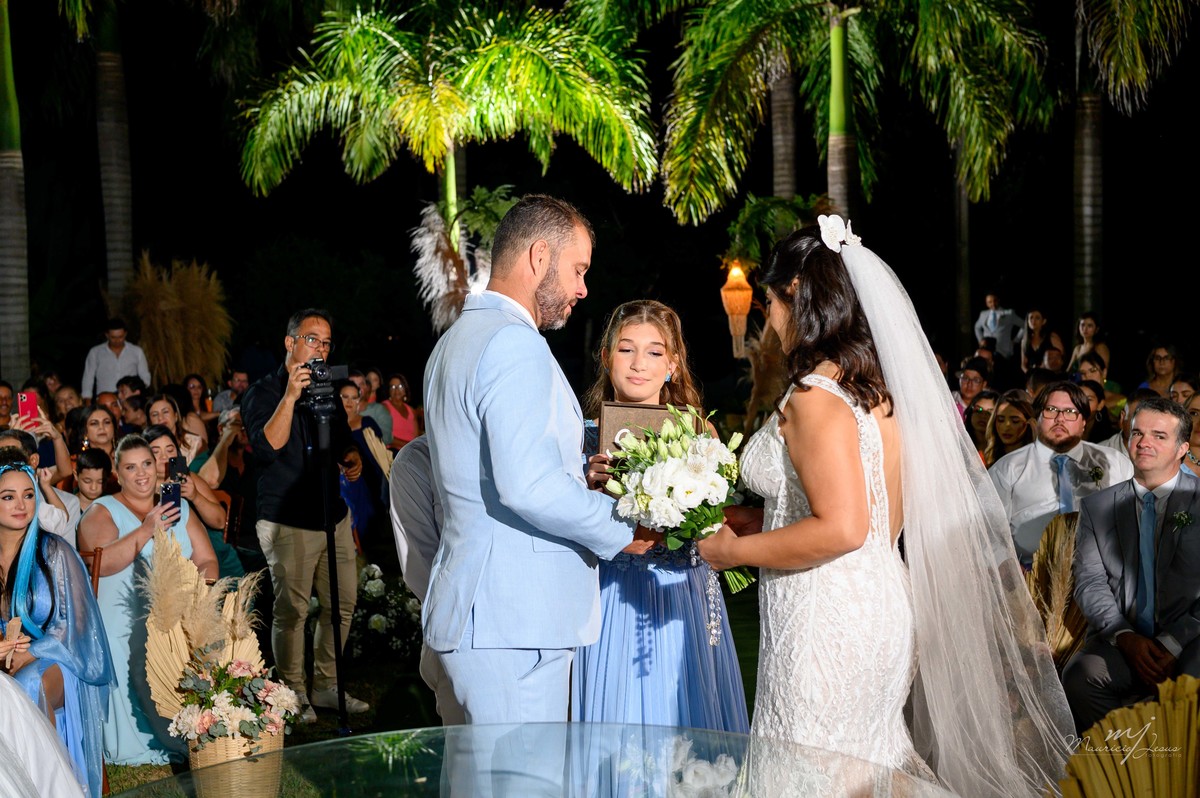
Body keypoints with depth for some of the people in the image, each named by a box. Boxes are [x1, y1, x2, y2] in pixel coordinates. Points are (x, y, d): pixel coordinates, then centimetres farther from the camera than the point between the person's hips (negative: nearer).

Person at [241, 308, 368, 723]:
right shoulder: (262, 393, -3)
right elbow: (268, 447, -18)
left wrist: (352, 459, 3)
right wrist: (291, 397, -24)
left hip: (333, 516, 7)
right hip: (288, 521, -7)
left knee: (342, 603, 8)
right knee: (291, 608, -6)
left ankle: (326, 686, 20)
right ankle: (294, 694, 5)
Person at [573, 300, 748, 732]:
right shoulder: (586, 436, 1)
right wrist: (591, 488, -17)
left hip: (683, 601, 1)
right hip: (613, 603, 0)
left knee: (687, 715, 6)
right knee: (619, 717, 5)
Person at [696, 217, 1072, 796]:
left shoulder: (814, 397, -17)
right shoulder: (877, 389, 10)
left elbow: (841, 529, -25)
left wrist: (736, 550, -12)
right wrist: (758, 523, 18)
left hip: (826, 622, -9)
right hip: (879, 604, 9)